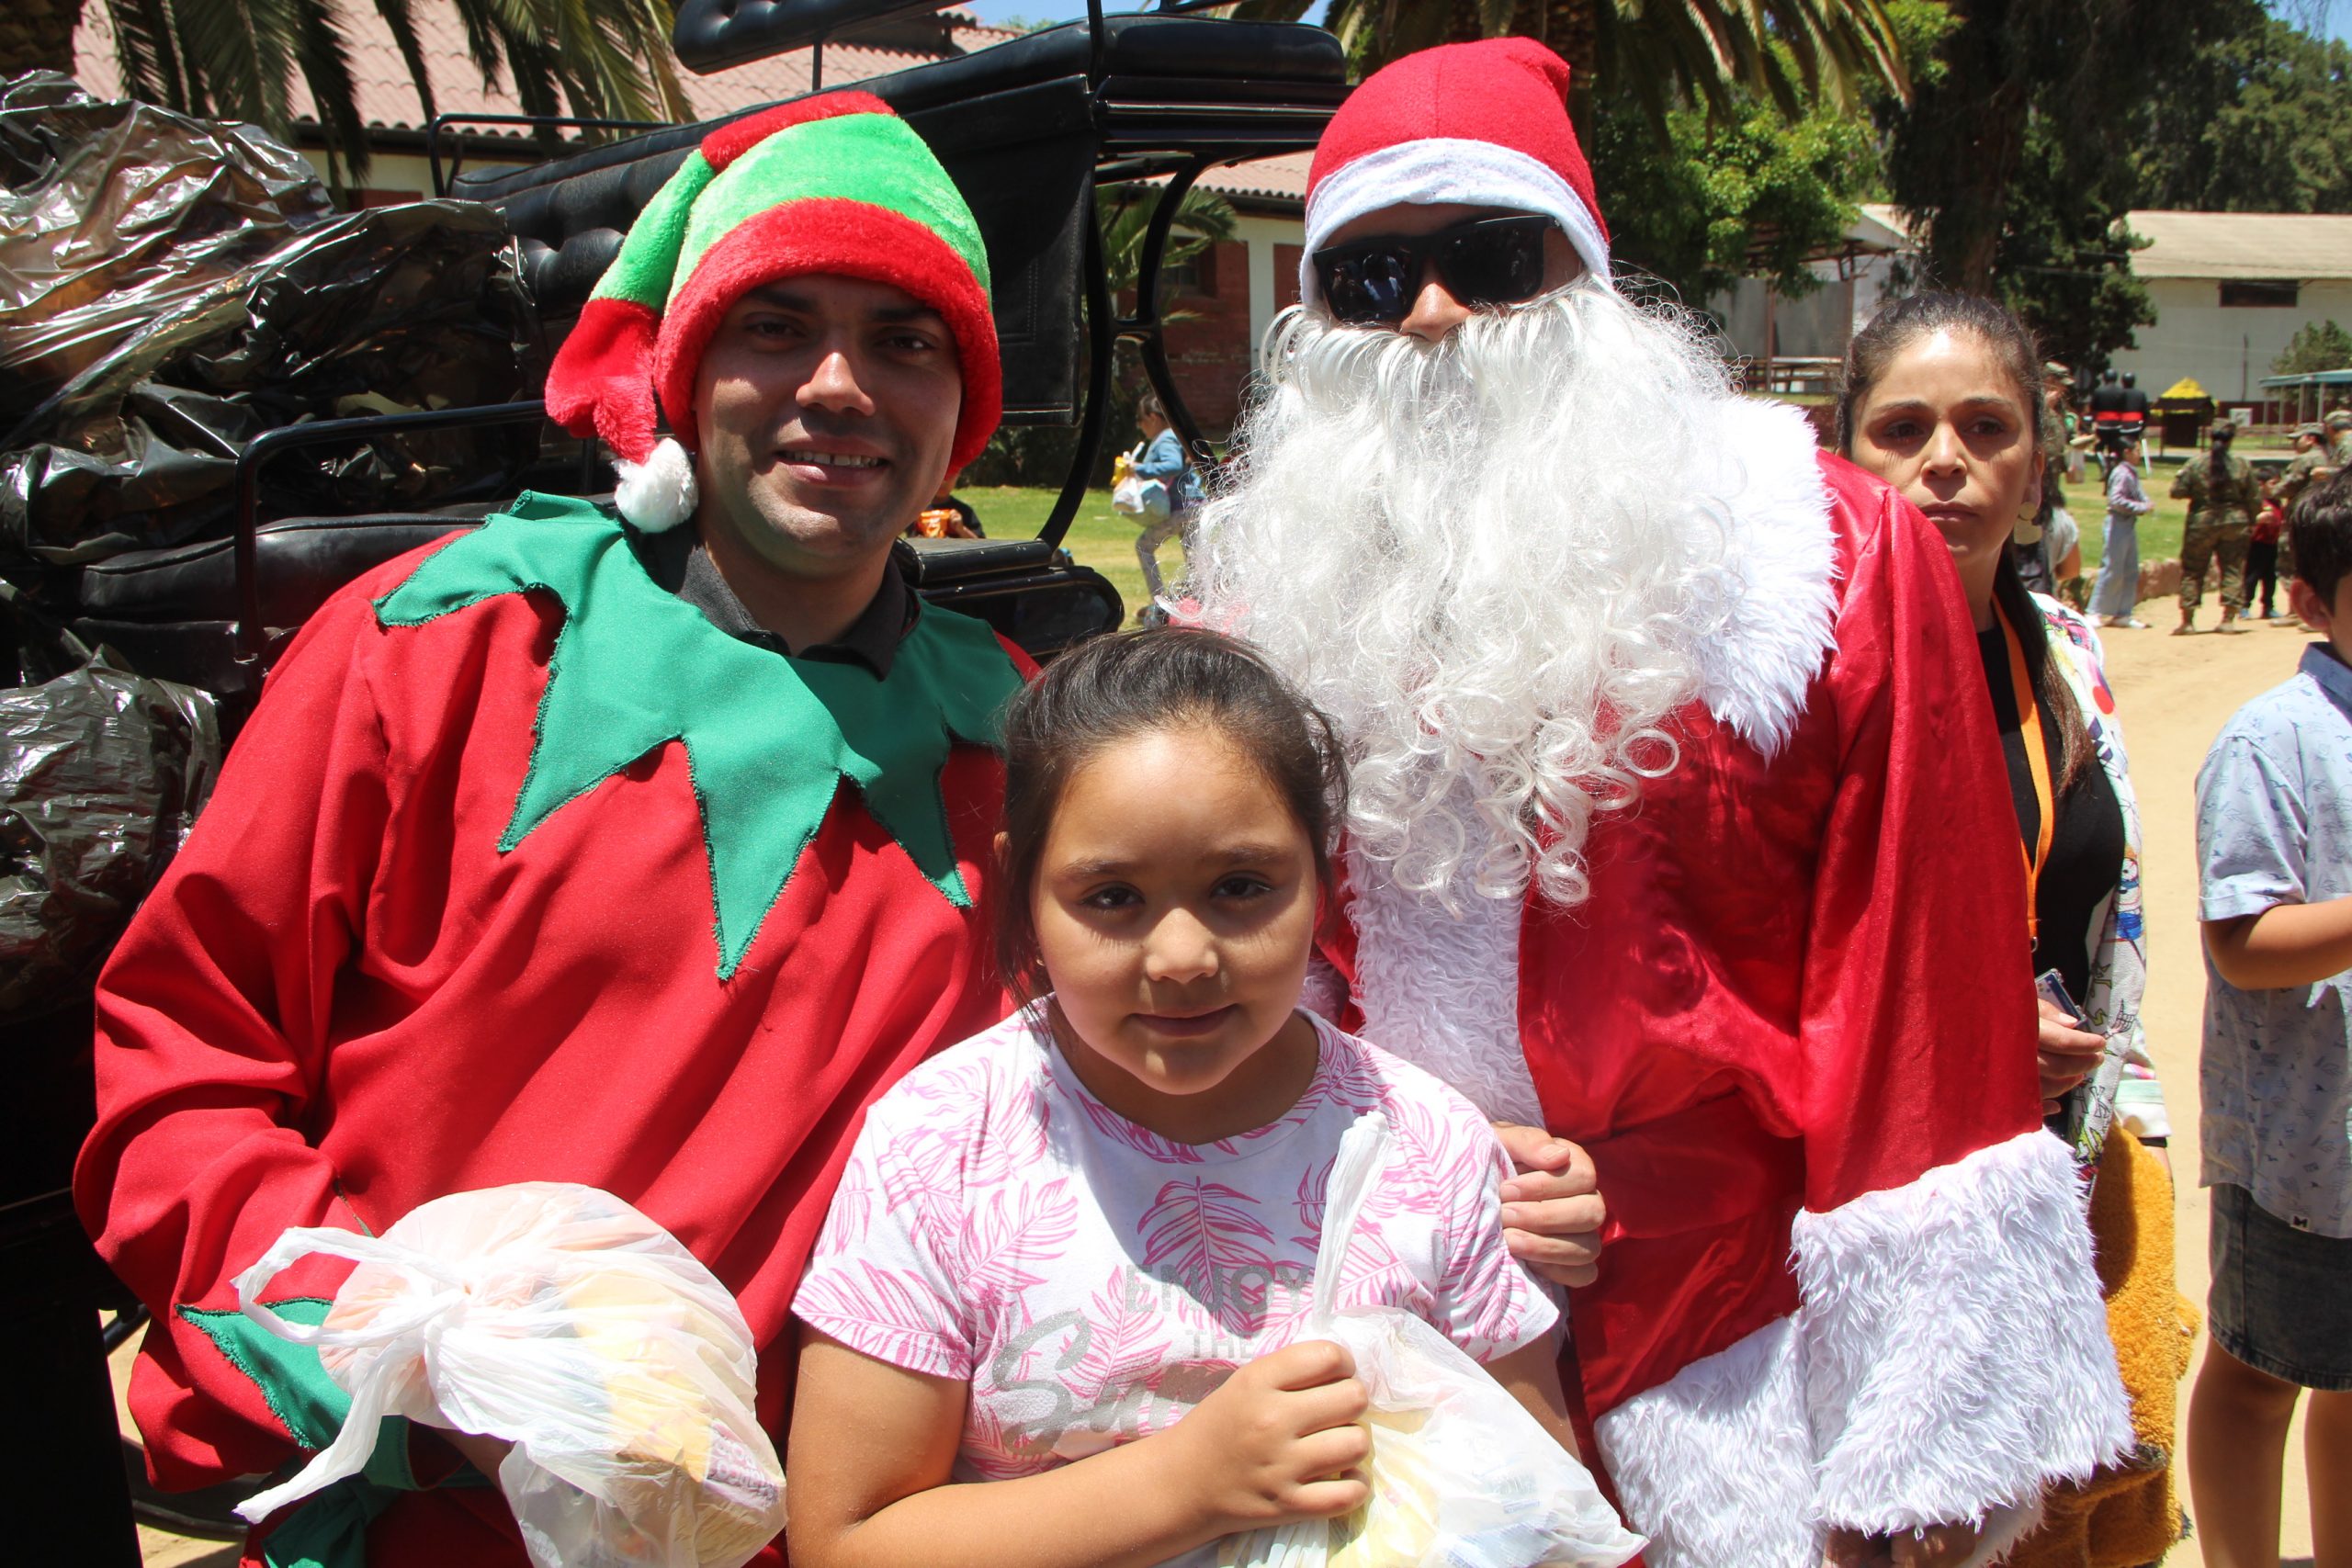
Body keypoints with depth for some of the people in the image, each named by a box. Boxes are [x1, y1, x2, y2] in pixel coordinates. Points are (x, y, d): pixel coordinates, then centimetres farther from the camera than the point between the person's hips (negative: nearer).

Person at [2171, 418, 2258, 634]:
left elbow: (2177, 492, -8)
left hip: (2202, 522, -1)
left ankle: (2187, 621, 5)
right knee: (2233, 569, 7)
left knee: (2192, 570, 7)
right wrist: (2252, 523, 14)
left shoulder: (2195, 463, -8)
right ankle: (2228, 619, 2)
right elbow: (2252, 499, 0)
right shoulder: (2242, 465, -3)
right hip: (2235, 522, 1)